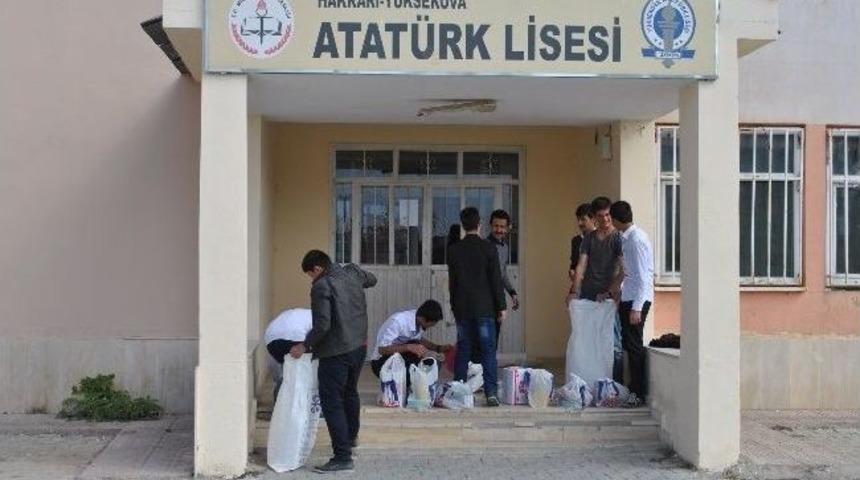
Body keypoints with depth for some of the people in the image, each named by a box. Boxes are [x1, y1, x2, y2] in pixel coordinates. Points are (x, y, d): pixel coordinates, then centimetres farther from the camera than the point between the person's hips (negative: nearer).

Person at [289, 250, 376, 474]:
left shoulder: (321, 286, -17)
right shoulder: (352, 273, 5)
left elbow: (323, 325, -22)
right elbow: (371, 279, 28)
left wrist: (305, 345, -11)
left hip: (336, 352, -8)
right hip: (359, 346, 8)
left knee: (332, 403, -5)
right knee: (350, 392, 27)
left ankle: (343, 457, -9)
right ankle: (351, 436, 48)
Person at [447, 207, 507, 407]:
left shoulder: (454, 250, 3)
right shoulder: (488, 248, -6)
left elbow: (451, 282, 8)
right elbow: (496, 280, -6)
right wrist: (502, 306, 0)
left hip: (462, 308, 3)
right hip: (484, 308, -3)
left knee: (463, 351, 9)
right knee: (488, 351, 0)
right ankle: (491, 393, -5)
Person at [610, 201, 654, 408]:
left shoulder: (637, 239, -17)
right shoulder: (625, 238, 11)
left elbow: (643, 276, -20)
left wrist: (637, 308, -22)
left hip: (637, 299, -9)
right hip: (628, 298, 9)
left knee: (634, 345, -3)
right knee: (629, 344, 13)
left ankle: (640, 394, 5)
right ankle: (634, 389, 21)